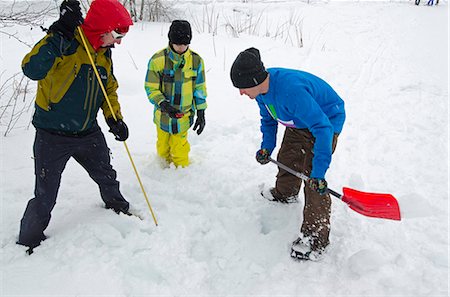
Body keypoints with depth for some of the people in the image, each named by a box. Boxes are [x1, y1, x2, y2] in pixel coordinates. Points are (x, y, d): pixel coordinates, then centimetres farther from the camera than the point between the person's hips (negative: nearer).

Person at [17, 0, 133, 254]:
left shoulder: (104, 54, 4)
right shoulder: (63, 43, -19)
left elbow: (110, 89, 13)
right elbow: (32, 70, -35)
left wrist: (115, 119, -2)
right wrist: (60, 35, -39)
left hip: (89, 134, 6)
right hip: (53, 136, -6)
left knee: (107, 177, 23)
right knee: (45, 197, 5)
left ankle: (116, 204, 52)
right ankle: (29, 242, 29)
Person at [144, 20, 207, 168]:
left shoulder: (196, 60, -5)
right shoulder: (157, 60, -14)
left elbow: (199, 89, 2)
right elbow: (151, 88, -10)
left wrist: (201, 113, 0)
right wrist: (163, 104, -27)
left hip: (184, 115, 0)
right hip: (163, 115, 0)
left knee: (179, 148, 8)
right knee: (163, 147, 19)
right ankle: (164, 166, 47)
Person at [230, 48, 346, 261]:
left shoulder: (291, 91, -41)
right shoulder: (262, 88, -12)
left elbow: (323, 129, -40)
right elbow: (268, 119, 8)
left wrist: (319, 172, -40)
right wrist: (266, 148, -3)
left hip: (326, 121, -9)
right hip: (299, 122, 9)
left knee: (313, 180, -14)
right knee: (287, 160, 20)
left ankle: (316, 236, 0)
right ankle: (285, 194, 51)